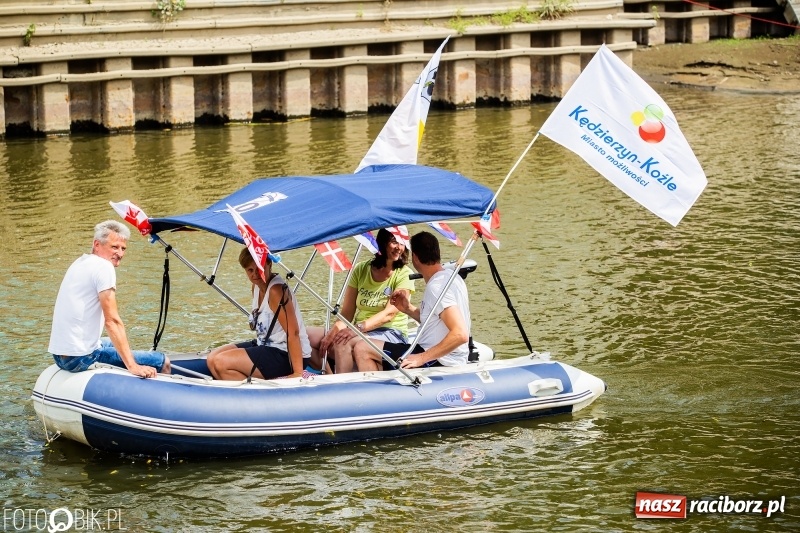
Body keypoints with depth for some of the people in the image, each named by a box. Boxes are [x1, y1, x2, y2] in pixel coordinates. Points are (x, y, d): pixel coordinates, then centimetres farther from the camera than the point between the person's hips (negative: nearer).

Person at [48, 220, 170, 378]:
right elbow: (112, 321, -20)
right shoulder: (104, 267, -13)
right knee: (161, 362, -9)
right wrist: (132, 366, -23)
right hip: (81, 358, -10)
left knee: (110, 343, 39)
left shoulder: (80, 263, 16)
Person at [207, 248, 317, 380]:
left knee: (221, 363, -18)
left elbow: (293, 333, -26)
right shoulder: (256, 286, 7)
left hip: (287, 354, -10)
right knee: (212, 358, 6)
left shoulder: (276, 290, -21)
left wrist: (298, 373, -29)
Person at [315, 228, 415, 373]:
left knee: (344, 343, -34)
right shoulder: (361, 270, 9)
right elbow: (347, 312, 6)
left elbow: (389, 313, -15)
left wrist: (359, 328, -30)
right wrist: (335, 330, -16)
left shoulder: (404, 274, -3)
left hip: (391, 333, -5)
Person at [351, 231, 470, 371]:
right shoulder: (449, 276, 11)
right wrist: (408, 309, 9)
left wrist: (422, 357, -28)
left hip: (438, 363, -10)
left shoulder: (436, 287, -20)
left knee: (362, 350, -8)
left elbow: (460, 334, -30)